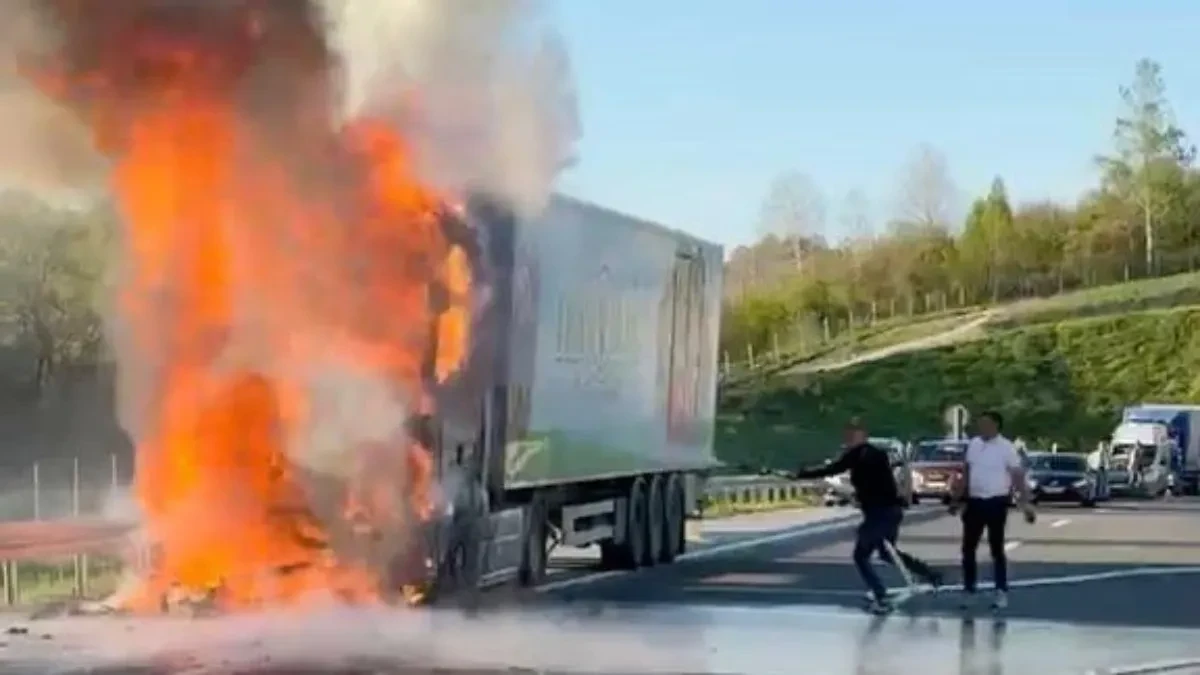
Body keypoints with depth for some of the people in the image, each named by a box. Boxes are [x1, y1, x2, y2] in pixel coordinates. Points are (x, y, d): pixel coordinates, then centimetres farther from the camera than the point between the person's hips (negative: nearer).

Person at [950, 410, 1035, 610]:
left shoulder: (1006, 448, -10)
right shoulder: (973, 444, 8)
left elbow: (1018, 476, -10)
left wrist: (1025, 503, -18)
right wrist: (958, 499, 19)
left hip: (996, 502, -5)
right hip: (974, 502, 5)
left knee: (996, 549, 1)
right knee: (968, 548, 6)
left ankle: (1001, 592, 9)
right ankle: (968, 590, 15)